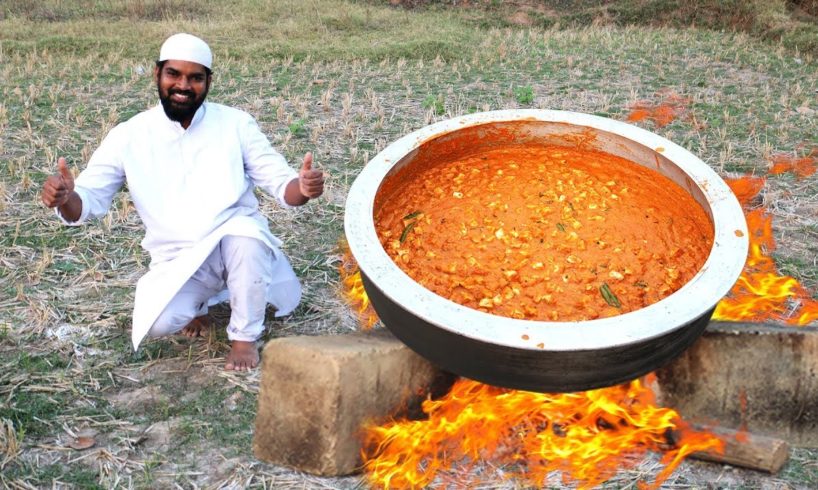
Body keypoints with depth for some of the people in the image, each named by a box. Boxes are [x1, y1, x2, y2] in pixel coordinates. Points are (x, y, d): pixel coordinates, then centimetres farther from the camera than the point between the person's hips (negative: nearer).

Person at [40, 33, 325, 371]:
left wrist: (302, 188, -29)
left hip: (240, 243, -1)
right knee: (157, 323, -28)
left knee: (243, 231, -37)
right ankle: (195, 300, 12)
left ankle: (244, 336, -11)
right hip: (176, 262, 1)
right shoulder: (129, 137, -2)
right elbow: (89, 201, -2)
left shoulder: (235, 124, -3)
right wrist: (65, 197, -27)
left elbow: (279, 183, -5)